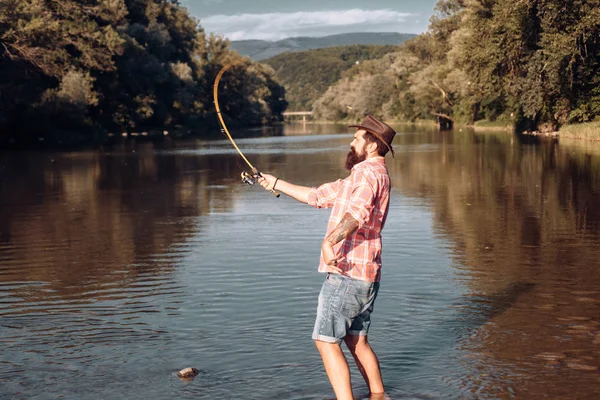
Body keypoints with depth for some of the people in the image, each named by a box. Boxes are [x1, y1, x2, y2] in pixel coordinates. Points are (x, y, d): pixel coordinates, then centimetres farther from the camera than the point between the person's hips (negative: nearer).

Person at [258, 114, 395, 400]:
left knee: (326, 341, -7)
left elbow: (358, 210, -33)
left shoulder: (367, 172, -12)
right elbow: (317, 196, 27)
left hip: (346, 273, -10)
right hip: (366, 275, 10)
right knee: (356, 341, 19)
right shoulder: (358, 177, 22)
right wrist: (276, 184, 26)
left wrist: (330, 241, -46)